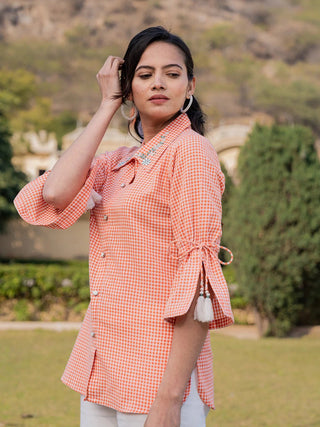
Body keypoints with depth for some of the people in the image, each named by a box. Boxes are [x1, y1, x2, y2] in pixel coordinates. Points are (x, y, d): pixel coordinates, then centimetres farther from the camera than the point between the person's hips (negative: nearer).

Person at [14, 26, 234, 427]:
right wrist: (108, 106, 1)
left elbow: (200, 277, -16)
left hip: (158, 365, -7)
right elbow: (55, 194, -7)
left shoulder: (190, 150, -9)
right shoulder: (118, 162, 13)